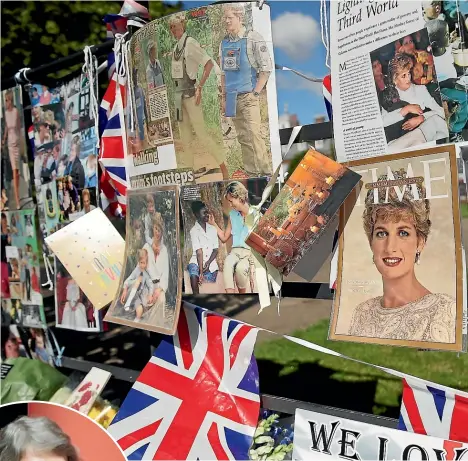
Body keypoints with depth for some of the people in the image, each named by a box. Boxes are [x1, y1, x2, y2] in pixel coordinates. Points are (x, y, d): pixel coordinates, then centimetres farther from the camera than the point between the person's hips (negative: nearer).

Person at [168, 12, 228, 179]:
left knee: (200, 132, -10)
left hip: (190, 92, -8)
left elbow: (209, 63, -17)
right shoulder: (176, 47, 13)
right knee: (185, 132, 12)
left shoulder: (190, 43, -10)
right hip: (178, 93, 9)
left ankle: (224, 168, -2)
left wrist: (199, 87, -19)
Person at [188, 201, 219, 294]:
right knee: (193, 269, -35)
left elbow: (215, 249, 6)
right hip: (197, 262, -4)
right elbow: (199, 251, -15)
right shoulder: (194, 230, -6)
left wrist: (208, 263, -12)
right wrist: (201, 272, -21)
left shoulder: (213, 229, 8)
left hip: (211, 264, 4)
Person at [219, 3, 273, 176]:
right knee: (242, 137, 9)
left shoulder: (253, 38, -6)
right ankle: (251, 172, 17)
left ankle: (266, 172, -5)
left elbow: (266, 69, -8)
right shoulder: (224, 43, 11)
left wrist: (255, 93, -12)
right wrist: (224, 96, 13)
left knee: (253, 135, -12)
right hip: (232, 97, 6)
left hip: (248, 97, -6)